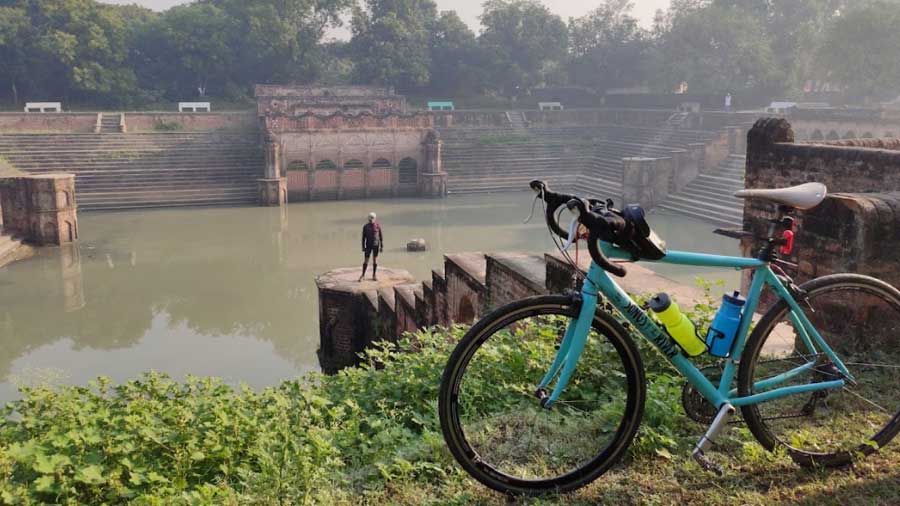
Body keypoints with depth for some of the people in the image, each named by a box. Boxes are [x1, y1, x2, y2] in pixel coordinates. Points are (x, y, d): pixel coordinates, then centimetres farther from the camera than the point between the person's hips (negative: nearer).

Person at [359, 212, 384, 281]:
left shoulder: (378, 226, -4)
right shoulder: (365, 226, -4)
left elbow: (381, 237, 0)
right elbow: (363, 237, 0)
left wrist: (382, 246, -2)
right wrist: (363, 247, -3)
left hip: (376, 245, 0)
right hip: (369, 245, 0)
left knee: (375, 259, 5)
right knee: (366, 260, 0)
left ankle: (374, 275, 15)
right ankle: (363, 275, 13)